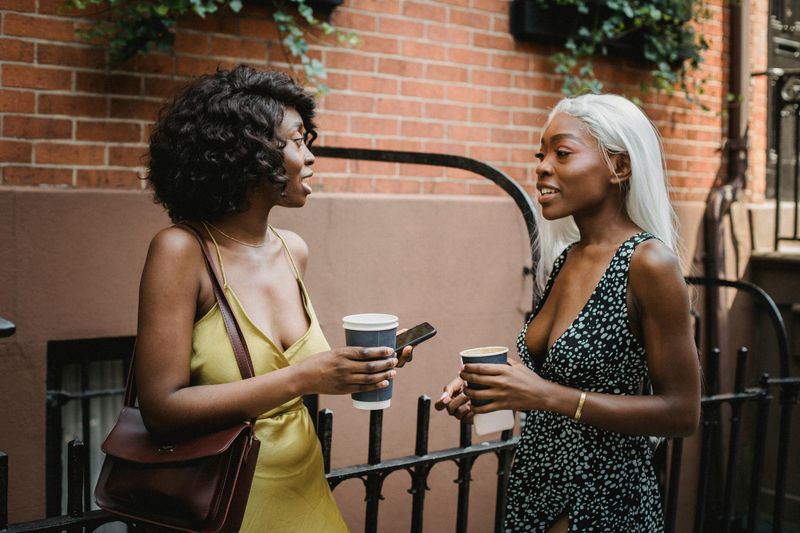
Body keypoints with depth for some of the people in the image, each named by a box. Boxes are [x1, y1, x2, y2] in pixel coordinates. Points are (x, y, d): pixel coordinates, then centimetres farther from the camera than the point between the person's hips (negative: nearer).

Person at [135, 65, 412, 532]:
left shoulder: (293, 251, -1)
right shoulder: (182, 250, -18)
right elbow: (163, 410, -21)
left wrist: (352, 368, -6)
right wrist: (303, 377, -26)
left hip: (305, 486, 6)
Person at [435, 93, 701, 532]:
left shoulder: (648, 262, -18)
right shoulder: (563, 261, 3)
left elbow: (681, 412, -17)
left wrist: (551, 396, -24)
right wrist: (484, 386, -3)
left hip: (603, 498, -7)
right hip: (537, 488, 7)